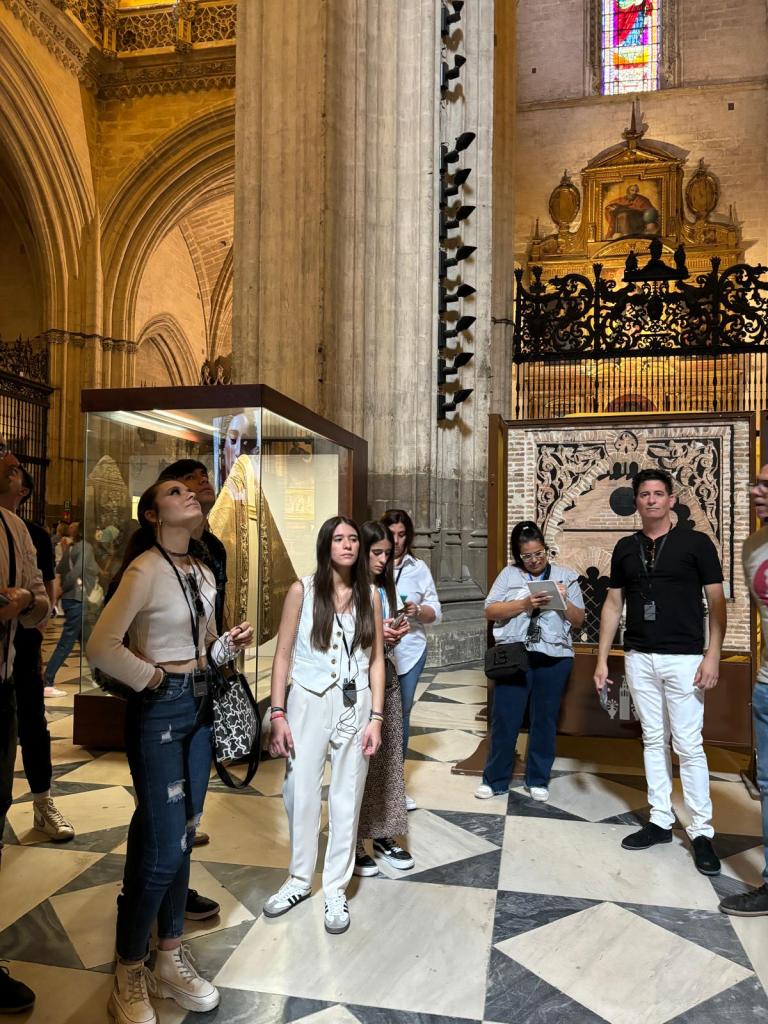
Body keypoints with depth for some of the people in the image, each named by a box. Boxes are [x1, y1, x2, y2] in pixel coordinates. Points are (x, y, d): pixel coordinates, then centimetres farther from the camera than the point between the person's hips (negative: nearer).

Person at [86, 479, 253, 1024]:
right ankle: (129, 975, 21)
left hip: (199, 707, 7)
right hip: (158, 710, -7)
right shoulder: (146, 569, -16)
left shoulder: (203, 573, 9)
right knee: (162, 846, -1)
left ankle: (171, 959, 31)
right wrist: (151, 677, -12)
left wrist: (230, 643, -1)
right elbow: (101, 648, -24)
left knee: (182, 836, 15)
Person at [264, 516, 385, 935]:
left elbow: (376, 662, 5)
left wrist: (376, 718, -1)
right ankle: (299, 880, 29)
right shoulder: (302, 590, -3)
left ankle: (336, 888, 25)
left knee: (347, 798, 8)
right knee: (300, 793, 7)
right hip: (308, 702, -1)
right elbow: (282, 656, -2)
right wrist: (278, 715, -6)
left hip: (355, 705, 1)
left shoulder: (370, 596, 3)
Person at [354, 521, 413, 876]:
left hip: (385, 676, 7)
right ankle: (351, 843, 12)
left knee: (387, 757, 10)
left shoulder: (385, 588, 11)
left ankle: (384, 835, 22)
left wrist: (393, 636, -2)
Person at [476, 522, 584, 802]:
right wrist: (525, 603, -16)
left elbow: (578, 621, 7)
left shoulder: (566, 576, 7)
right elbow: (490, 611, -4)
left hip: (554, 659, 1)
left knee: (545, 719, 10)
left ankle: (538, 780, 26)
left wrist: (565, 601, -12)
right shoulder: (509, 574, 5)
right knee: (505, 719, 3)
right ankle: (495, 780, 17)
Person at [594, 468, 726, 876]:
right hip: (639, 658, 4)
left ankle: (701, 832, 11)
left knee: (688, 746, -1)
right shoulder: (625, 548, 8)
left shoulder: (696, 543, -2)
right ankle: (660, 821, 22)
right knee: (654, 740, 12)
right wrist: (602, 659, 7)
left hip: (683, 658, -4)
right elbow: (613, 605, 11)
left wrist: (712, 655, -12)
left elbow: (716, 602, -3)